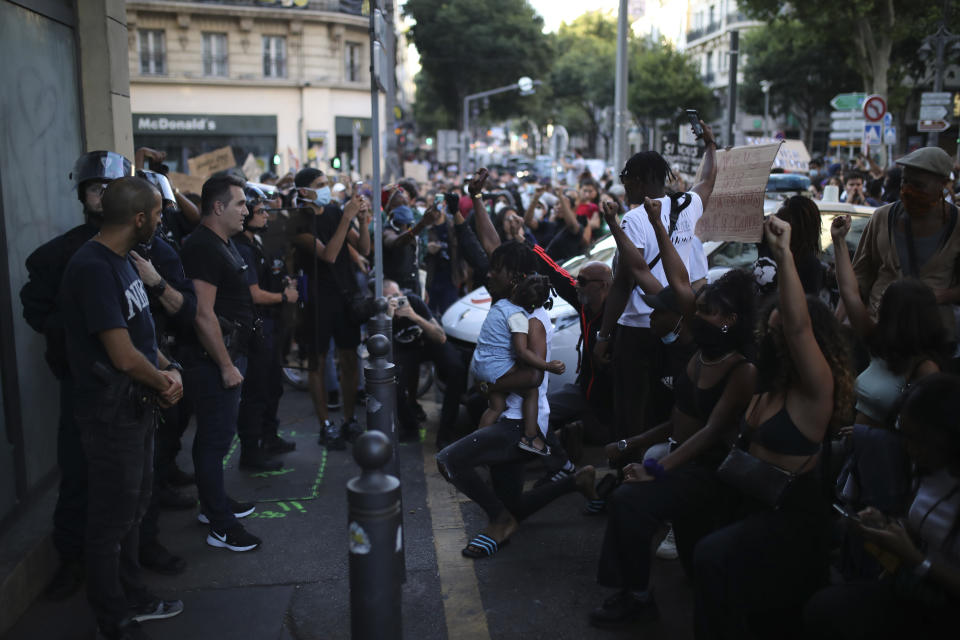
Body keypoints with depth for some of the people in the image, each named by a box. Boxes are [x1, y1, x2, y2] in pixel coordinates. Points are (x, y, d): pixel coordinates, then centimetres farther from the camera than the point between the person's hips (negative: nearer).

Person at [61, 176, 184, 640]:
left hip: (139, 405, 10)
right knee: (111, 520, 6)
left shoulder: (120, 261, 8)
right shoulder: (93, 268, -23)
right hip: (112, 411, -10)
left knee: (133, 508, 22)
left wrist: (168, 370, -3)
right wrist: (165, 381, -8)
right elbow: (124, 356, -25)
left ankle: (132, 597, 39)